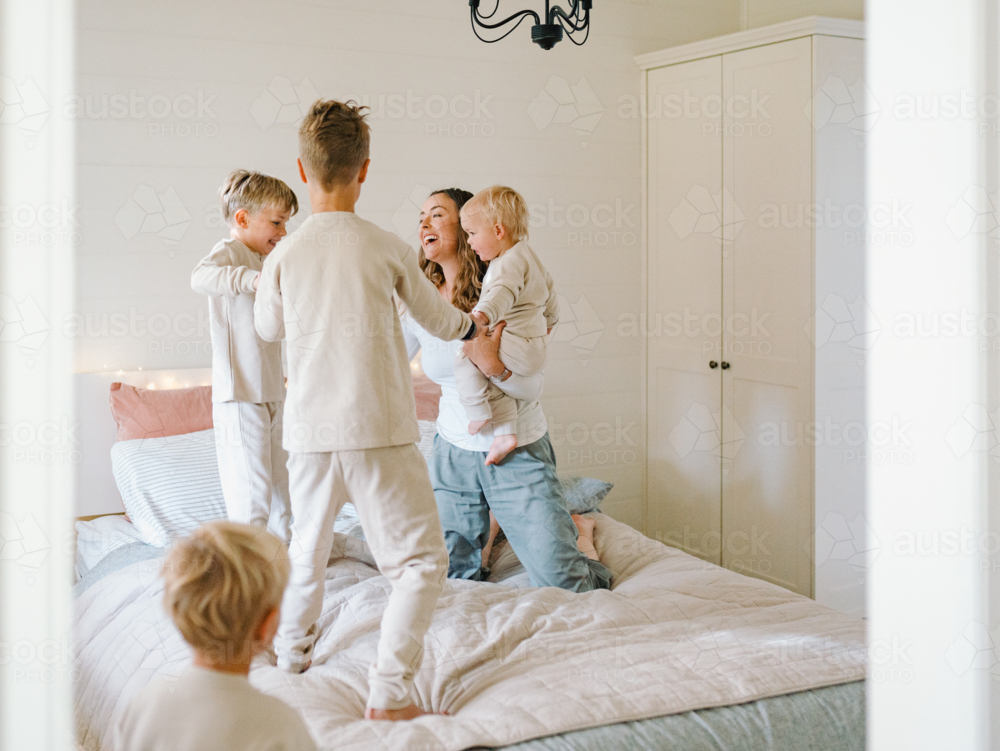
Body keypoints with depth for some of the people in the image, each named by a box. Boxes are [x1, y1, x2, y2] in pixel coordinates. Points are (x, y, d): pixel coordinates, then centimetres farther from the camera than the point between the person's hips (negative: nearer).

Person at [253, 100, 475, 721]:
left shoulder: (284, 257, 0)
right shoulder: (389, 249, -5)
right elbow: (441, 321, 10)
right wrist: (472, 323, 33)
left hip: (309, 431, 4)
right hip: (379, 431, -4)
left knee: (308, 544, 25)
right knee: (421, 560, 4)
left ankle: (293, 650, 42)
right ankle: (389, 690, -3)